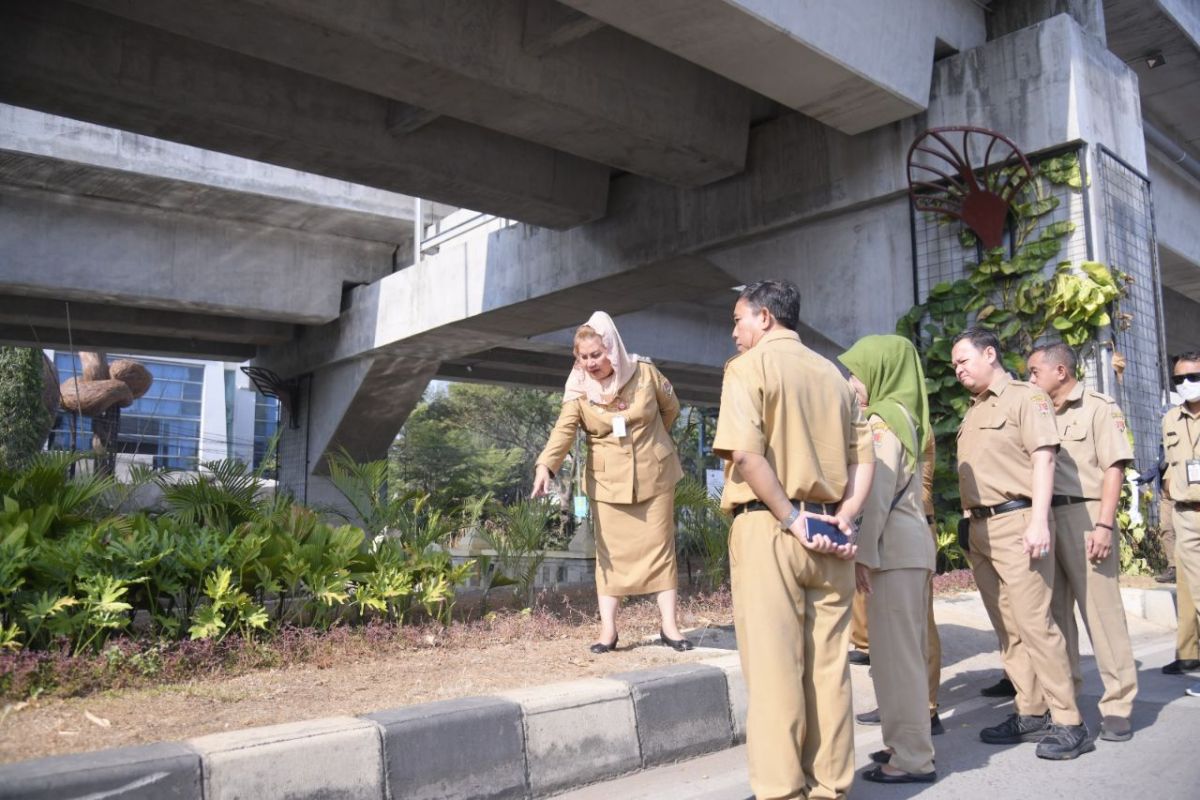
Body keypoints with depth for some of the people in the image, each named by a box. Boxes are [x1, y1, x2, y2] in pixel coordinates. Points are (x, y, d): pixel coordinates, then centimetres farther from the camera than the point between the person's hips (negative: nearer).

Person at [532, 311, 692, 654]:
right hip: (608, 481, 0)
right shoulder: (578, 389, -8)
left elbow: (671, 407, 9)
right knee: (610, 551, 3)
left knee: (660, 546, 3)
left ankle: (669, 626, 10)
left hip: (653, 474, 0)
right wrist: (545, 465, -38)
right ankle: (608, 629, 7)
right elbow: (563, 430, -22)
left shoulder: (645, 372, -8)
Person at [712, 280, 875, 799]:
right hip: (827, 535, 6)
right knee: (828, 664, 10)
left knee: (774, 665, 0)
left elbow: (745, 453, -18)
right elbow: (864, 457, 9)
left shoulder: (749, 366, -3)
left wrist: (790, 518, -13)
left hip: (768, 528, -5)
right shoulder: (833, 374, 15)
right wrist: (841, 520, 1)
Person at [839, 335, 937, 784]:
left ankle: (912, 757, 3)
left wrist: (863, 552, -17)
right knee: (906, 650, 14)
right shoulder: (901, 417, 18)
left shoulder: (882, 420, -11)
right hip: (909, 546, 10)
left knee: (895, 651, -4)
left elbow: (876, 493, -18)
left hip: (893, 548, -10)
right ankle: (908, 744, 23)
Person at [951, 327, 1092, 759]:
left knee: (1033, 622, -9)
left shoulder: (1026, 397, -3)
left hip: (1016, 521, -8)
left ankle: (1068, 722, -1)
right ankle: (1031, 713, 17)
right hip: (980, 528, 8)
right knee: (1008, 626, 9)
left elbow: (1043, 459, -12)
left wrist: (1038, 521, -20)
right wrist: (972, 525, 15)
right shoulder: (972, 412, 20)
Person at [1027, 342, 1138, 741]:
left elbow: (1114, 467, -7)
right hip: (1045, 518, 6)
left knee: (1102, 610, -3)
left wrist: (1104, 524, -16)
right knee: (1054, 611, 10)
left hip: (1084, 515, -6)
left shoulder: (1098, 408, 1)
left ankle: (1118, 705, 5)